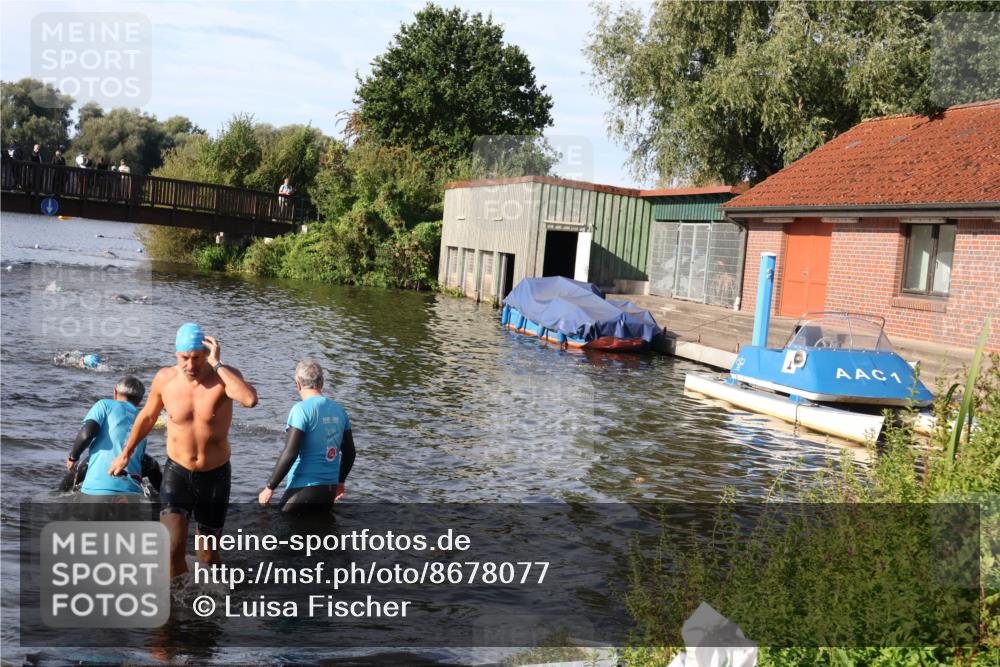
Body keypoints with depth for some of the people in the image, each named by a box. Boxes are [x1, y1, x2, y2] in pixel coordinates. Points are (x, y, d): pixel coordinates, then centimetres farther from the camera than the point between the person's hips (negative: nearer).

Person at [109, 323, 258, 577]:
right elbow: (147, 416, 13)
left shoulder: (225, 376, -15)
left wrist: (217, 365, -32)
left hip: (215, 475, -1)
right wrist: (125, 454, 23)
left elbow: (250, 400, -40)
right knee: (173, 549, -15)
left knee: (208, 553, 13)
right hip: (177, 472, 1)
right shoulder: (165, 378, -7)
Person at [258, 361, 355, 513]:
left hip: (304, 489, -6)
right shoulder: (339, 410, 7)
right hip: (329, 489, 6)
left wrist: (270, 487, -10)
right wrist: (340, 481, 27)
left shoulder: (302, 409, -13)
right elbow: (349, 452, 13)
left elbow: (290, 454, -18)